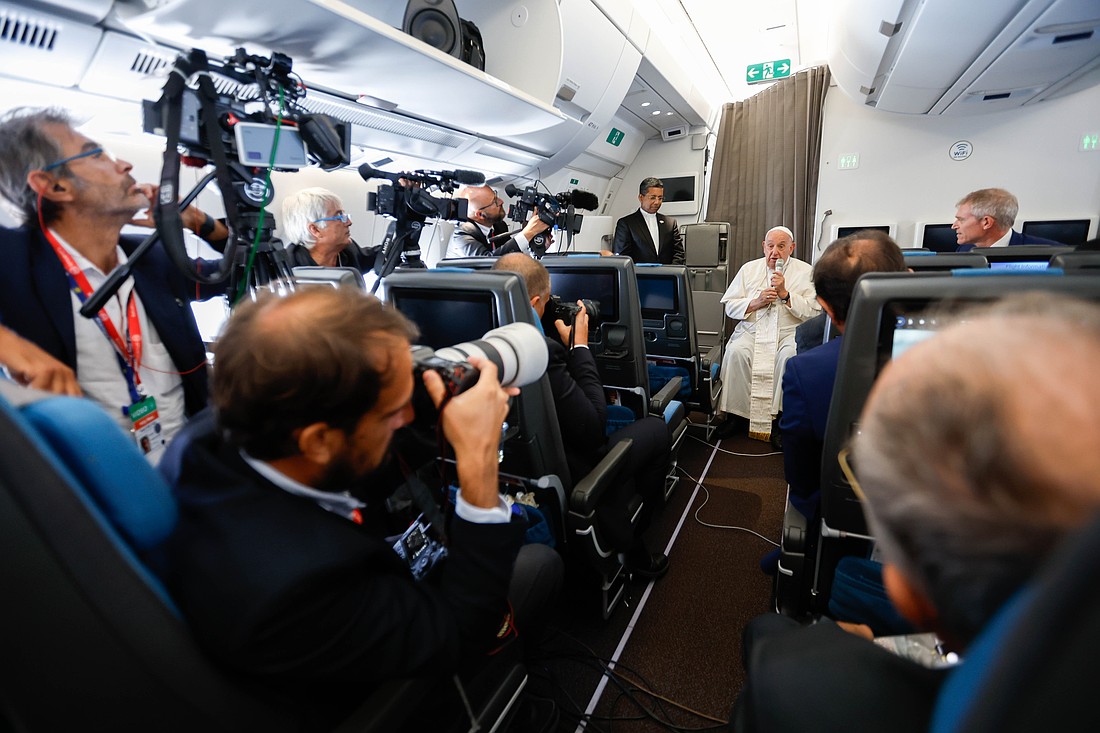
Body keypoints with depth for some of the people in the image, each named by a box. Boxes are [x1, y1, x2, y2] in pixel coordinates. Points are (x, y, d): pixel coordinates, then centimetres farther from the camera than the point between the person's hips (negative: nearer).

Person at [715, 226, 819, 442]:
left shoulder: (806, 272, 7)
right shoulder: (749, 269, 13)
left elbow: (814, 312, -4)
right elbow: (729, 305, 7)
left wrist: (785, 294, -11)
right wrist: (756, 302, -8)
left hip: (789, 332, -1)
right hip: (752, 330, 2)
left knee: (790, 356, -34)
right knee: (736, 352, -29)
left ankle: (781, 414, -19)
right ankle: (734, 413, -18)